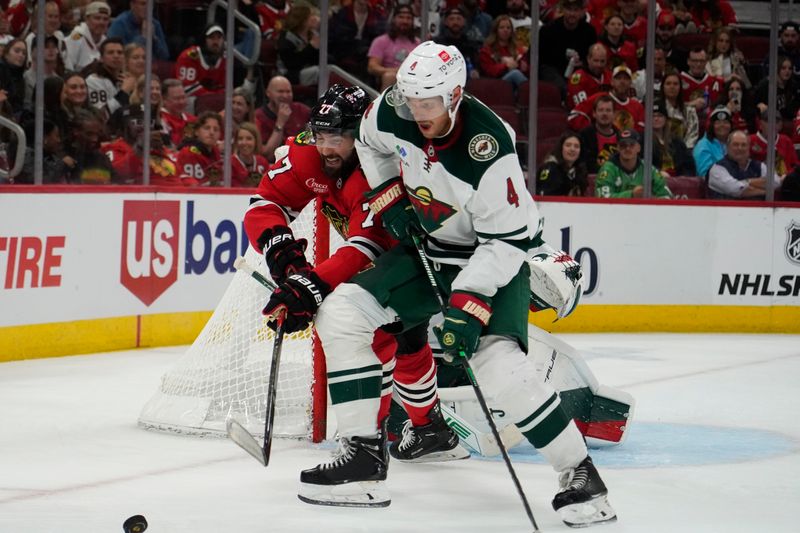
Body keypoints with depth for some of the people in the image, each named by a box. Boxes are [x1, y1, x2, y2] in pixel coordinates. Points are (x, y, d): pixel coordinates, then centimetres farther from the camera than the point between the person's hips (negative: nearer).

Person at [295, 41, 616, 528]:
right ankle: (364, 454, -2)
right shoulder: (392, 112, -15)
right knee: (340, 313, -6)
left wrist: (469, 305, -32)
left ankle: (580, 475, -13)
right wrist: (389, 196, -1)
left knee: (500, 365, -27)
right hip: (426, 250, 7)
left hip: (495, 258, -7)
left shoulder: (489, 149, -32)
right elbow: (371, 144, 12)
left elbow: (509, 239, -27)